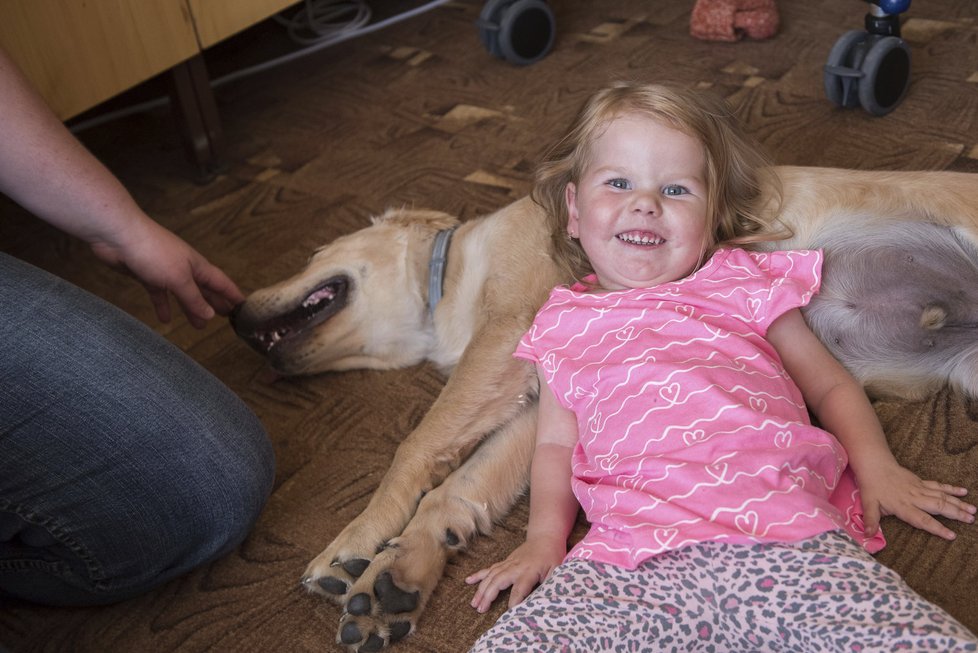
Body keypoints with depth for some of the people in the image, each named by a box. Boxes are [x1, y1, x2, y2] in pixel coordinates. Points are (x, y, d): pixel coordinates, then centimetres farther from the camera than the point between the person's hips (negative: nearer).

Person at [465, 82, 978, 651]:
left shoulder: (745, 285, 21)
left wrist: (876, 465, 8)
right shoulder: (565, 326, 24)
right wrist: (545, 534, 7)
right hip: (633, 567, 1)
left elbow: (830, 384, 25)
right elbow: (557, 443, 23)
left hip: (784, 534, 0)